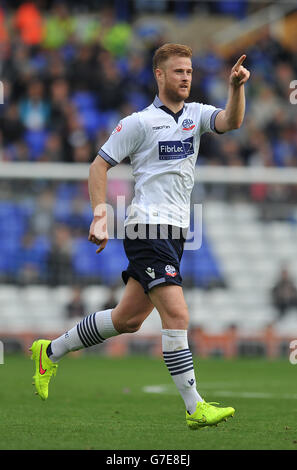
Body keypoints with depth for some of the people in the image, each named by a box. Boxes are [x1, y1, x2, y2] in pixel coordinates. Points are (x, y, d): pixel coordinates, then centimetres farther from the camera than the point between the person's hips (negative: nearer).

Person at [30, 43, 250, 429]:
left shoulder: (196, 115, 11)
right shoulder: (140, 122, -4)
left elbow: (231, 121, -7)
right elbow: (100, 165, 0)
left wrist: (236, 87, -26)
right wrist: (100, 217, -9)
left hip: (175, 232, 7)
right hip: (149, 228, -7)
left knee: (128, 318, 14)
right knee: (177, 315, -16)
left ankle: (51, 351, 31)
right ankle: (195, 408, -15)